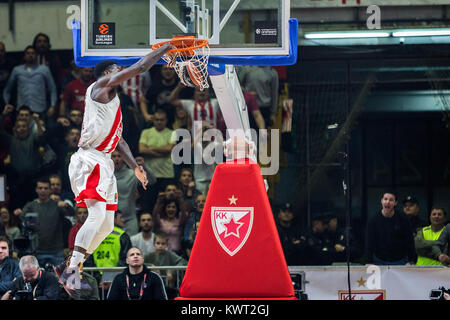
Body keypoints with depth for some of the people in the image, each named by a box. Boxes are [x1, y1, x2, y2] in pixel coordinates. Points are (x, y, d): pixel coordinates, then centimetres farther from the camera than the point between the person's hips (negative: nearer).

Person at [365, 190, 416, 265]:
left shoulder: (403, 219, -2)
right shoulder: (373, 220, -2)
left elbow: (410, 241, -1)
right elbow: (369, 244, -5)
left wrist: (411, 261, -8)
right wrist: (368, 263, -14)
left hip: (400, 261, 0)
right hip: (380, 261, 0)